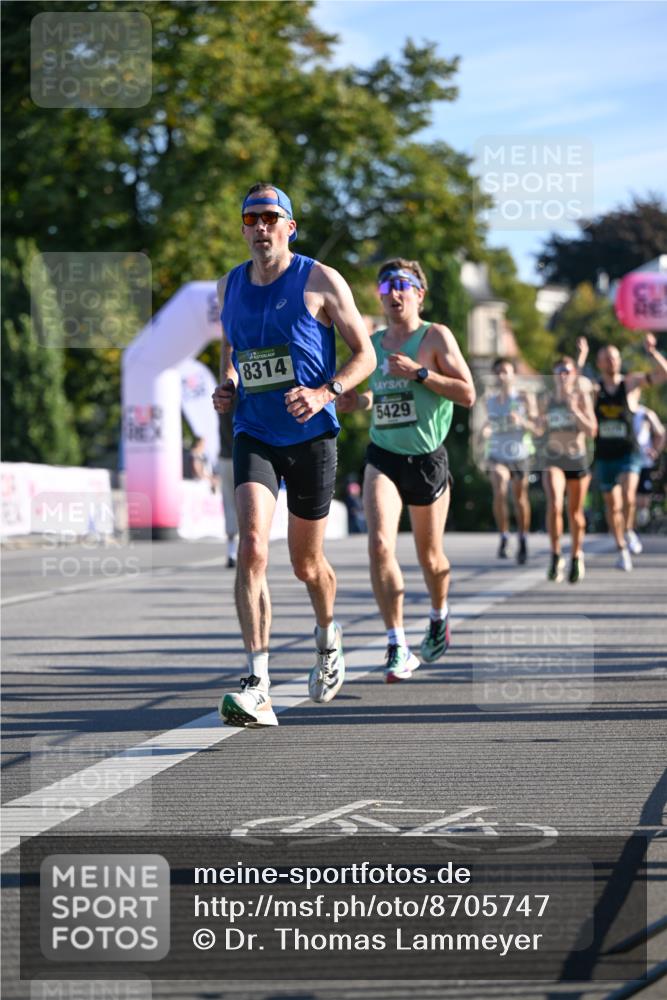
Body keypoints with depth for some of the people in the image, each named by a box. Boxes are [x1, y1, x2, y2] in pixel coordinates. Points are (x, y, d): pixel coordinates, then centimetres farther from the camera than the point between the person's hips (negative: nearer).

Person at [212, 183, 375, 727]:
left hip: (311, 437, -2)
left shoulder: (321, 281, -5)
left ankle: (328, 637, 46)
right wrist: (226, 387, 4)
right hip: (253, 434, 2)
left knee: (307, 564, 10)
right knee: (252, 547, -20)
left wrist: (325, 392, -18)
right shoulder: (229, 286, 8)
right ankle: (257, 687, -25)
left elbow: (365, 354, -2)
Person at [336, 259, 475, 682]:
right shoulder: (375, 343, 10)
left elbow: (467, 394, -12)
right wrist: (360, 400, 6)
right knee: (380, 545, -18)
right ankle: (399, 647, -15)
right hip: (383, 456, 3)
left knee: (430, 555, 11)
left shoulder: (436, 337, -5)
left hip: (427, 457, -3)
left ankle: (440, 618, 42)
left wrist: (419, 372, -19)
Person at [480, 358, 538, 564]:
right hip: (497, 455, 1)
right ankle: (504, 536, -10)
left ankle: (523, 541, 26)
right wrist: (485, 430, -2)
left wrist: (521, 422, -24)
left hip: (520, 455, -1)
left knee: (520, 498, 8)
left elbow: (537, 427, -5)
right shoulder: (490, 401, 7)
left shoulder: (525, 398, -2)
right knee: (499, 492, -23)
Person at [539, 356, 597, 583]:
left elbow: (591, 430, -12)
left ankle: (576, 556, 32)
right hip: (553, 460, 1)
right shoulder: (548, 399, 4)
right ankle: (556, 556, -13)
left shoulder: (582, 397, -4)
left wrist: (575, 410, -22)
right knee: (554, 505, -22)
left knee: (575, 512, 10)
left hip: (577, 459, -1)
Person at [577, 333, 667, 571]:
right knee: (612, 505, 10)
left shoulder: (631, 382, -1)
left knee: (628, 495, -26)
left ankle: (629, 531, 1)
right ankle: (622, 551, 26)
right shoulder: (593, 388, 1)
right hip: (604, 456, 2)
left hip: (628, 455, -2)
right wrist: (581, 357, -23)